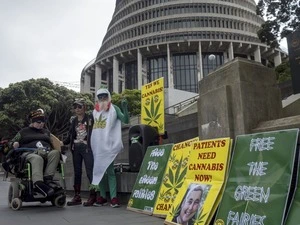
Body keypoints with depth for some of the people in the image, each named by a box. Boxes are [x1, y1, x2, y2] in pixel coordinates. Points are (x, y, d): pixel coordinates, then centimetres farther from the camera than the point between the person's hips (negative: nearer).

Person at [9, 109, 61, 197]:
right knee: (37, 158, -41)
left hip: (46, 153, 3)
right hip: (30, 153, -3)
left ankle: (47, 178, -44)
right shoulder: (24, 131, 24)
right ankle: (38, 183, -64)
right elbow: (12, 142, 22)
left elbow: (52, 143, 34)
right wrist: (14, 144, -3)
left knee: (56, 152, -33)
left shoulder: (46, 132, 33)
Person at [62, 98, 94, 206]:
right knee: (77, 172, 9)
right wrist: (62, 142, 1)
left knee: (89, 171, -9)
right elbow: (70, 136, 15)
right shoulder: (74, 120, 15)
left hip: (86, 147, -6)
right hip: (76, 148, 6)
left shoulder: (89, 118, -1)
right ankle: (77, 196, 16)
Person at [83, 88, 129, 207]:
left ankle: (113, 197, -6)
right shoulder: (95, 110, 17)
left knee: (109, 170, -8)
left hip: (108, 144, -5)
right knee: (98, 170, 7)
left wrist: (125, 108, -23)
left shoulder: (114, 109, 2)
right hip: (96, 145, 5)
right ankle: (102, 196, 14)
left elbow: (126, 120, -8)